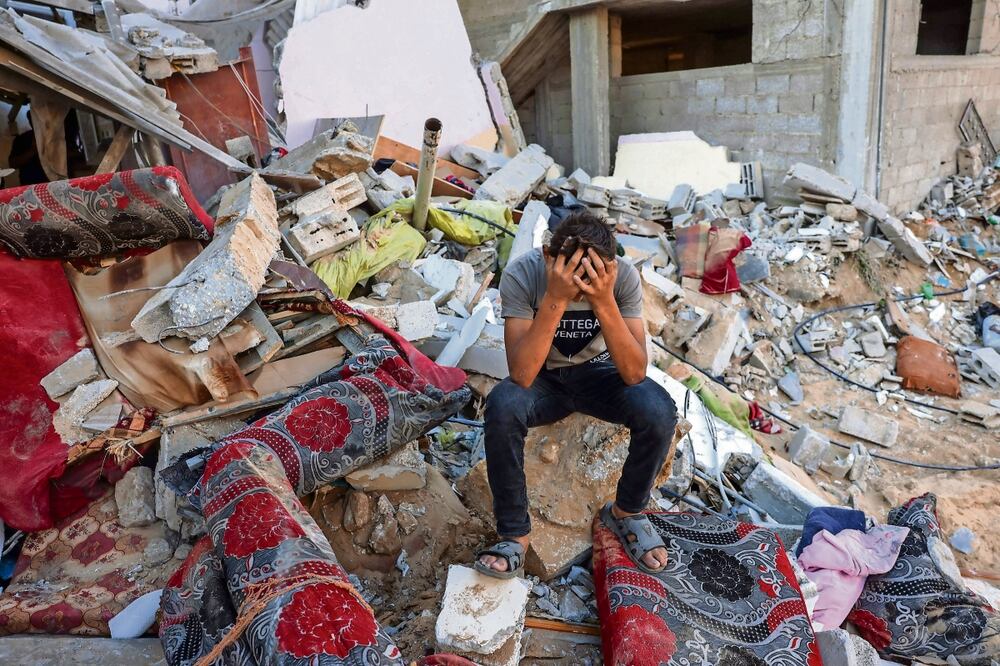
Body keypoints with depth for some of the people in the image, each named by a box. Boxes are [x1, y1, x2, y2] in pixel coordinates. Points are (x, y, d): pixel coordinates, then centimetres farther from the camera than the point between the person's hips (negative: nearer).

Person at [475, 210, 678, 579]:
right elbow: (521, 376, -35)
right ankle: (515, 534, -12)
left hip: (599, 372, 1)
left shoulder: (624, 275, -24)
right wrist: (555, 299, -44)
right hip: (543, 377, -1)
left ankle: (626, 511, 1)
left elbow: (634, 373, -30)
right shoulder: (522, 273, -28)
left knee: (659, 412, -28)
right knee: (501, 407, -34)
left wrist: (604, 301, -43)